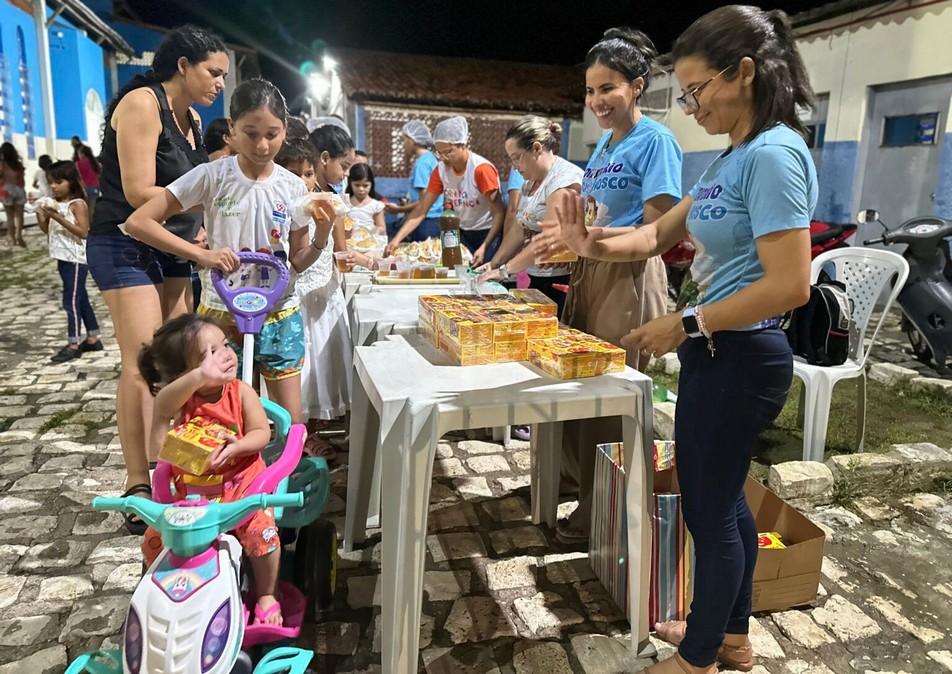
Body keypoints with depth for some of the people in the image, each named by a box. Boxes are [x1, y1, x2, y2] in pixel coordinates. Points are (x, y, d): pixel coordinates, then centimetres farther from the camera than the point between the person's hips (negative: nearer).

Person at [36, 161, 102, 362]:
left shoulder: (78, 204, -12)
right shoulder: (55, 204, 11)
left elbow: (83, 232, -20)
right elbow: (46, 230, 17)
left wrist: (59, 218, -22)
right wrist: (40, 214, 0)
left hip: (76, 259, -9)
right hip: (63, 258, 9)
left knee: (71, 301, -8)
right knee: (80, 299, 13)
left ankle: (73, 345, -3)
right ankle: (93, 339, 22)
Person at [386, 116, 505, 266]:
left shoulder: (481, 169, -19)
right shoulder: (441, 170, -3)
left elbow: (499, 214, -20)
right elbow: (421, 209, -2)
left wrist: (484, 248, -30)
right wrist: (397, 238, -13)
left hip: (488, 235, -5)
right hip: (463, 235, 5)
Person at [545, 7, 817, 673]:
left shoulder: (773, 154, -19)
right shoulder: (735, 157, 11)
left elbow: (790, 284, -25)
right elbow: (661, 232, 13)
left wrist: (685, 324, -20)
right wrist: (595, 245, -4)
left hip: (740, 358, -10)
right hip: (717, 352, 10)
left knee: (709, 507, 6)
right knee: (721, 496, 21)